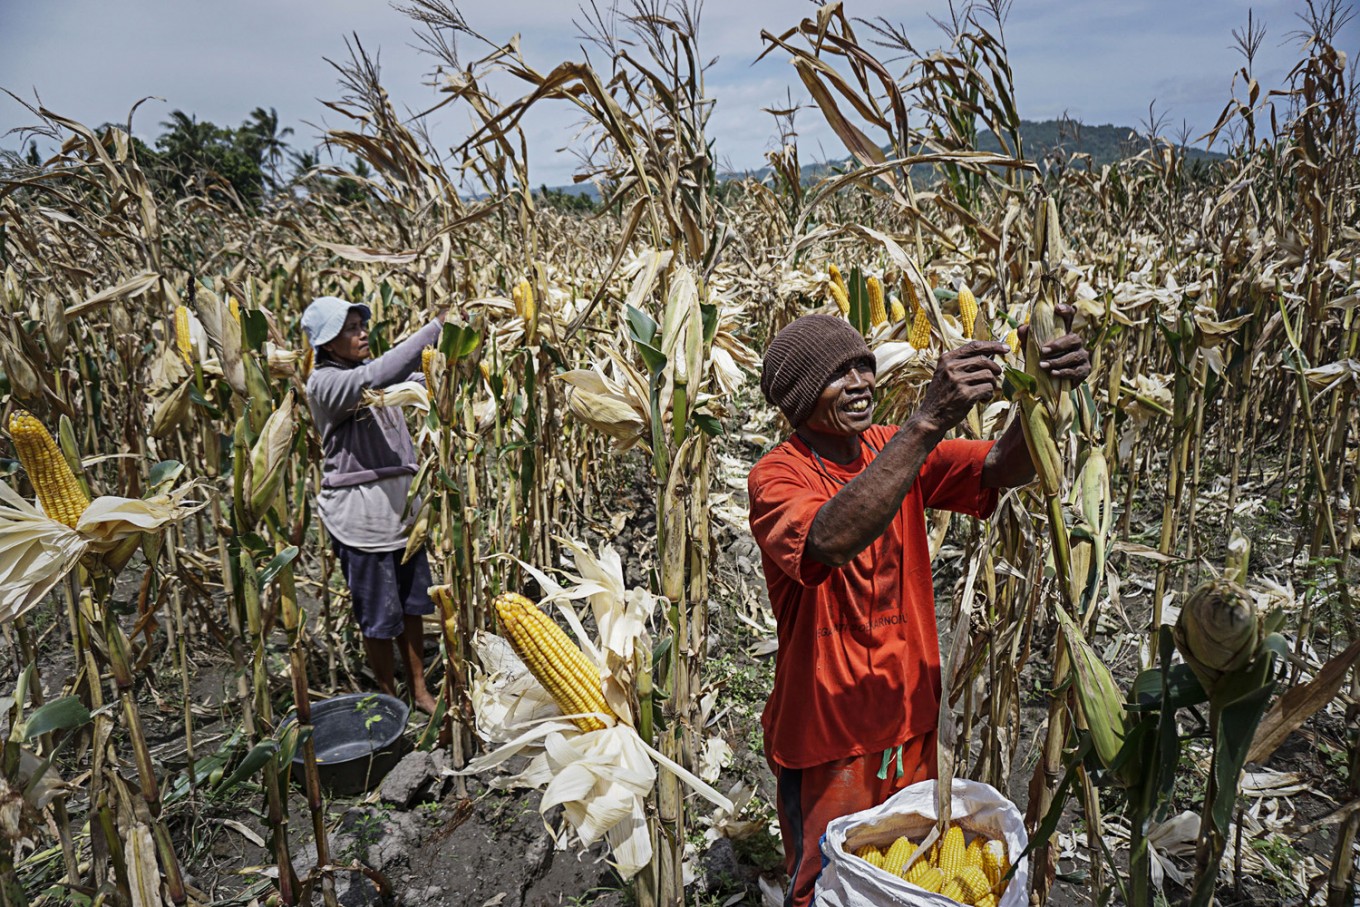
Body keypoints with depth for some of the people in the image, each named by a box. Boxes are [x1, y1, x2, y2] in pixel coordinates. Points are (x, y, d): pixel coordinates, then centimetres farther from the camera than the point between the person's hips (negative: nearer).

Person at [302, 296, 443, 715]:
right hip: (358, 511, -7)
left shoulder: (371, 369, 10)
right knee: (379, 612, 6)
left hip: (403, 502, 8)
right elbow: (378, 376, -33)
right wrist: (436, 328, -36)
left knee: (412, 601, 15)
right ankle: (389, 697, 25)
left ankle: (420, 690, 30)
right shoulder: (324, 382, -15)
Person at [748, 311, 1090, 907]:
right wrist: (928, 421, -46)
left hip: (910, 722, 6)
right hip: (826, 734, -5)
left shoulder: (896, 450, -1)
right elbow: (831, 539, -41)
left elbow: (1002, 468, -15)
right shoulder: (777, 475, -19)